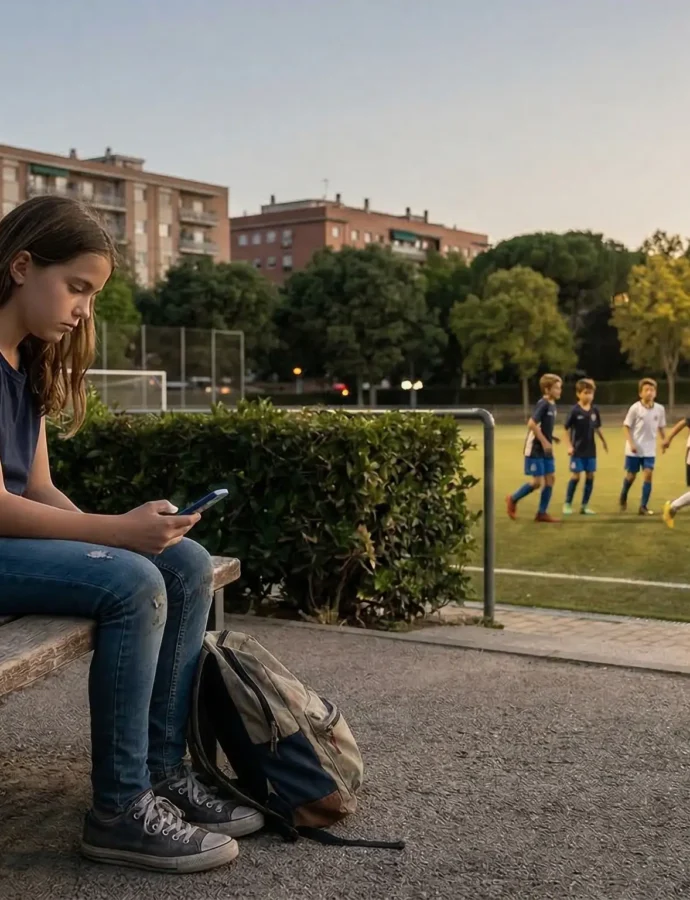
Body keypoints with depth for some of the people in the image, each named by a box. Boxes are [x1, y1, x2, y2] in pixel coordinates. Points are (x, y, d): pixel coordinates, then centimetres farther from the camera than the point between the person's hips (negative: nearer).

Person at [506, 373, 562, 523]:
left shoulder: (552, 405, 10)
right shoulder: (543, 404, -17)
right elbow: (532, 424, -24)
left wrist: (550, 438, 5)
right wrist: (544, 441, -22)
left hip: (546, 450, 9)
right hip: (535, 449, -9)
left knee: (550, 479, 5)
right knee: (537, 482, -6)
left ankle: (542, 513, 11)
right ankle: (513, 499, 16)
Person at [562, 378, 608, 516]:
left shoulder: (594, 410, 2)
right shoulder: (575, 411, -12)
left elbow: (597, 428, 13)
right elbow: (567, 429, -8)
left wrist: (603, 441, 13)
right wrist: (569, 446, -13)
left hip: (590, 450, 5)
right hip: (578, 450, -5)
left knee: (590, 476, 4)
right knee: (575, 476, -4)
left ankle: (585, 505, 12)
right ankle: (567, 504, 8)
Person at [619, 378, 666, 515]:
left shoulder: (660, 409, -2)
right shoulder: (635, 408, -12)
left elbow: (661, 427, 12)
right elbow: (627, 427, -8)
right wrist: (631, 443, -16)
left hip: (649, 450, 2)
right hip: (634, 449, -2)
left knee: (648, 475, -8)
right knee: (631, 475, 8)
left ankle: (643, 506, -3)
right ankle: (623, 497, 37)